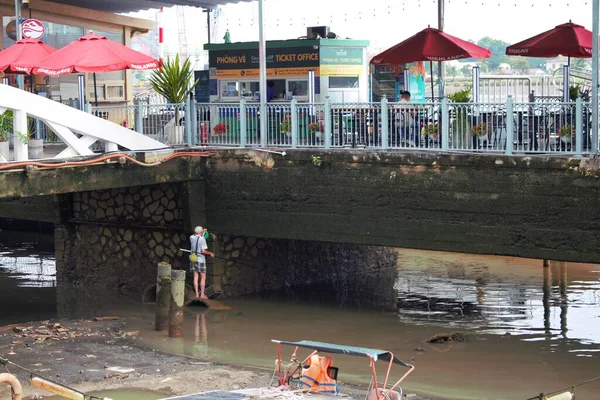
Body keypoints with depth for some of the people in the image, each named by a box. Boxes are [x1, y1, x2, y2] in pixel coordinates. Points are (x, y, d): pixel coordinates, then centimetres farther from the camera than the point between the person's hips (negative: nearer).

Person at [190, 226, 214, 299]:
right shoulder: (202, 239, -14)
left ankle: (197, 294, 6)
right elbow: (203, 251, -19)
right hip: (200, 260, -5)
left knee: (195, 277, 7)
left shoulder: (191, 238, 2)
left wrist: (202, 232, 35)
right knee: (203, 277, 4)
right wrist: (210, 253, -2)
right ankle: (202, 294, 3)